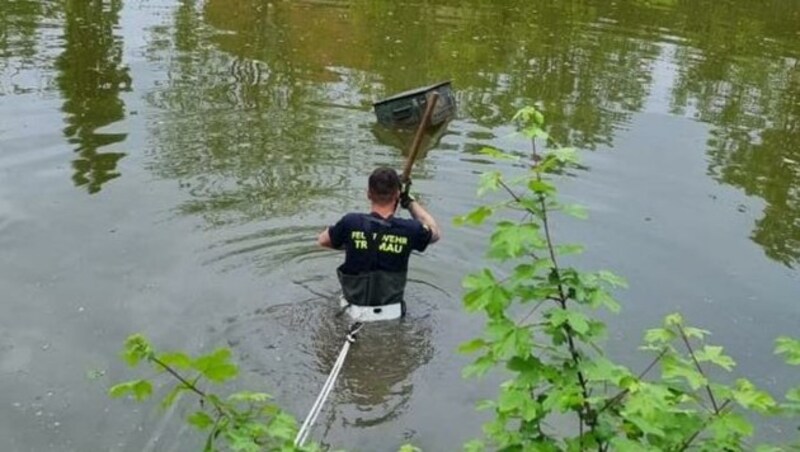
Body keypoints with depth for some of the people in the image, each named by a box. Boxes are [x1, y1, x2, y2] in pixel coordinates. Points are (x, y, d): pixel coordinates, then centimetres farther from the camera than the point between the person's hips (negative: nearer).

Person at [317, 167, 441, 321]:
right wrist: (411, 202, 11)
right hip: (392, 315, 1)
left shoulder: (351, 223, -17)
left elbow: (323, 240, 4)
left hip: (355, 315, -1)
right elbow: (436, 233, 8)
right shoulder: (409, 230, -16)